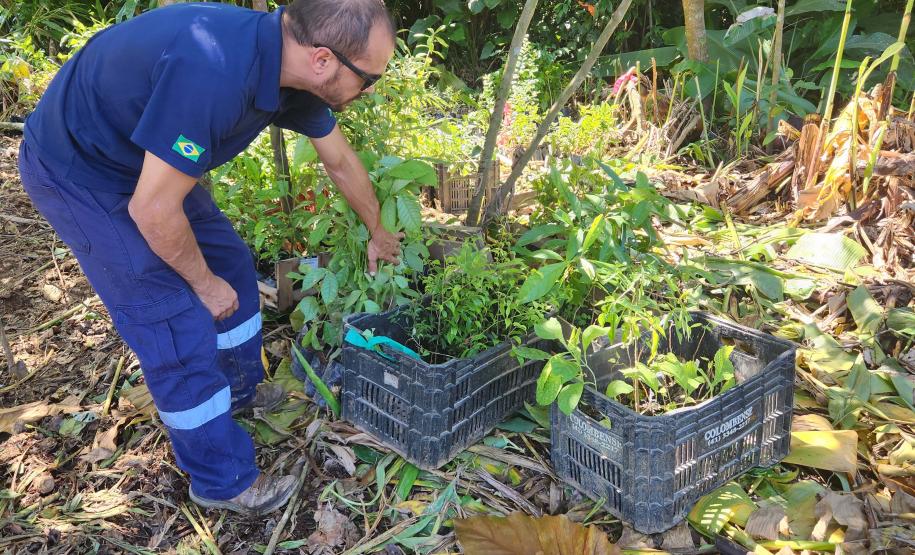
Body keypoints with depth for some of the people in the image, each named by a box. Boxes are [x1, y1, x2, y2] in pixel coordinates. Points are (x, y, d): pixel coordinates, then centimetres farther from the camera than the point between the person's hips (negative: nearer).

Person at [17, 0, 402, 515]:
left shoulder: (295, 68, -11)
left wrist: (378, 233, 21)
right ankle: (223, 480, 10)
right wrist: (204, 283, -13)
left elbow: (341, 160, 7)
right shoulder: (213, 72, -40)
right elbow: (153, 210, -31)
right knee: (177, 322, -8)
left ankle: (237, 391, 38)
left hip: (153, 164, 8)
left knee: (232, 266, 14)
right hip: (76, 172, -8)